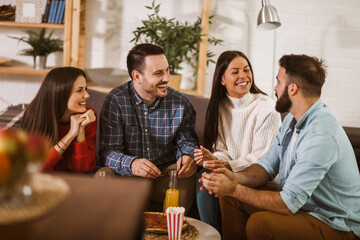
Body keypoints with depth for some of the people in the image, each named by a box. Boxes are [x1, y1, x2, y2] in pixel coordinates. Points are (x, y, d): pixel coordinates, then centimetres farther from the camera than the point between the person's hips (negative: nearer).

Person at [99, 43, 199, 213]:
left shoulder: (180, 103, -1)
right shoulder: (115, 101, -8)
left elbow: (186, 141, 9)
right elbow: (108, 150, -12)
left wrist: (188, 156, -18)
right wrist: (131, 164, -36)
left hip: (167, 173, 1)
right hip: (129, 175, -1)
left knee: (189, 177, -30)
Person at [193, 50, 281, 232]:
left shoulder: (266, 108, -10)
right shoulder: (220, 107, 7)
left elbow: (263, 156, -13)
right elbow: (222, 148, 6)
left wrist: (230, 166, -26)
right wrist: (214, 158, -19)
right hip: (231, 171, 5)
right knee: (204, 176, -24)